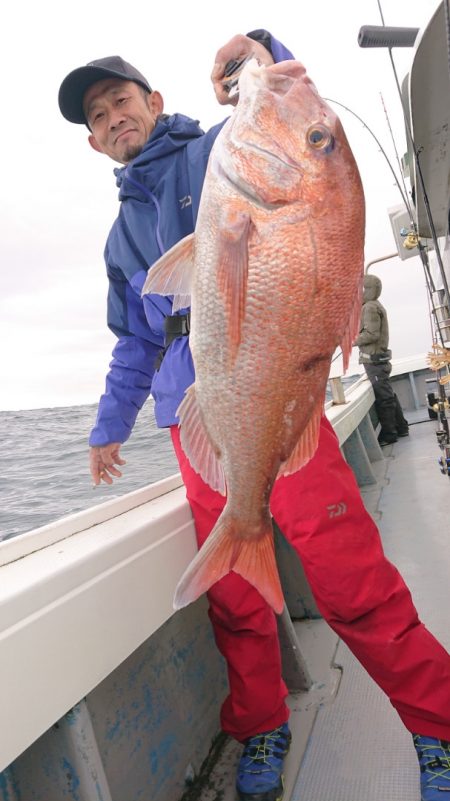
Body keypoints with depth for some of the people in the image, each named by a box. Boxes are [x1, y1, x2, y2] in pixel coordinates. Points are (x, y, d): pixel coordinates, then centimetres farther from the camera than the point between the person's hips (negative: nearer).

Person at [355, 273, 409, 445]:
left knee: (383, 397, -5)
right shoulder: (375, 305, 18)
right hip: (378, 357, 10)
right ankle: (401, 427, 23)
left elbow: (371, 334, -21)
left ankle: (388, 434, 0)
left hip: (374, 359, -10)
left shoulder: (370, 307, -14)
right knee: (388, 395, 15)